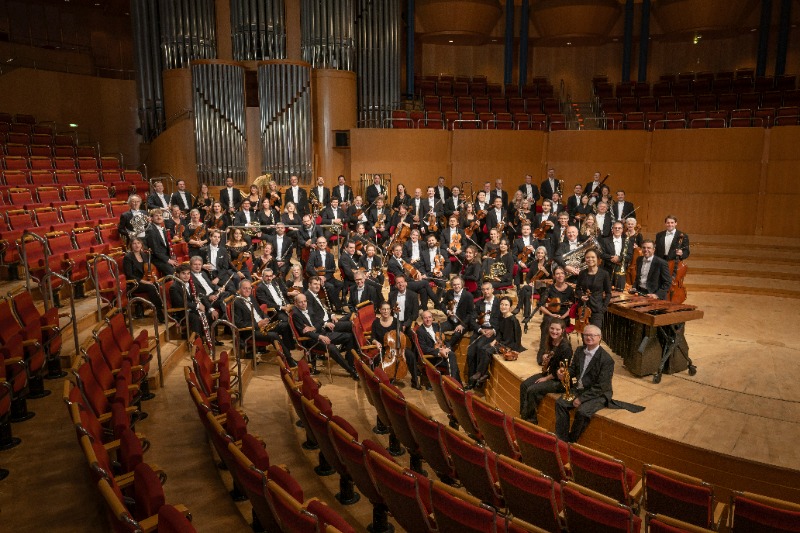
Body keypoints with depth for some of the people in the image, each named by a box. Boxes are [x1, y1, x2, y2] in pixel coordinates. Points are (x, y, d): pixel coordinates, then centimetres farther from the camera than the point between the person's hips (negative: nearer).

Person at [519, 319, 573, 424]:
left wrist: (546, 378, -12)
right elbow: (540, 356, 12)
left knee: (532, 390, -20)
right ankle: (523, 416, 0)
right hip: (548, 373, 8)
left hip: (559, 380, -8)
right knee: (524, 385, -7)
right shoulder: (548, 342, 1)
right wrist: (544, 358, -12)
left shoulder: (566, 347, -22)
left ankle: (531, 420, -2)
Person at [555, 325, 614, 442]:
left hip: (598, 394, -6)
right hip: (579, 389, 7)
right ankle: (561, 439, -8)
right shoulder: (579, 351, 5)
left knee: (582, 412, -29)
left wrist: (582, 398, -21)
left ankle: (571, 442, -6)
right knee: (560, 403, -14)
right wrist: (563, 373, -12)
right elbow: (573, 370, 13)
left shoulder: (606, 359, -18)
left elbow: (601, 387, -20)